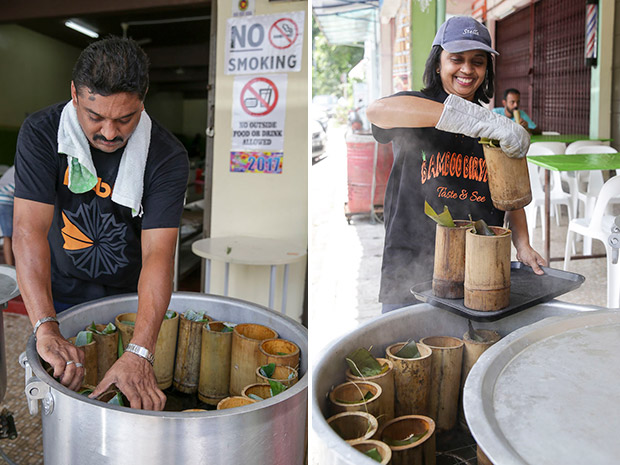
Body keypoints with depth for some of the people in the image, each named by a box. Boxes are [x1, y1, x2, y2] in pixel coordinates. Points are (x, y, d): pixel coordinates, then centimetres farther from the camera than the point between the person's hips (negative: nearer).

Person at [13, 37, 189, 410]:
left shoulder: (168, 157, -21)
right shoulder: (41, 133, -19)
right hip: (61, 298, 1)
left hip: (133, 298, 0)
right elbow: (30, 229, -27)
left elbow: (158, 253, -29)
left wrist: (139, 353, -41)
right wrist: (46, 329, -40)